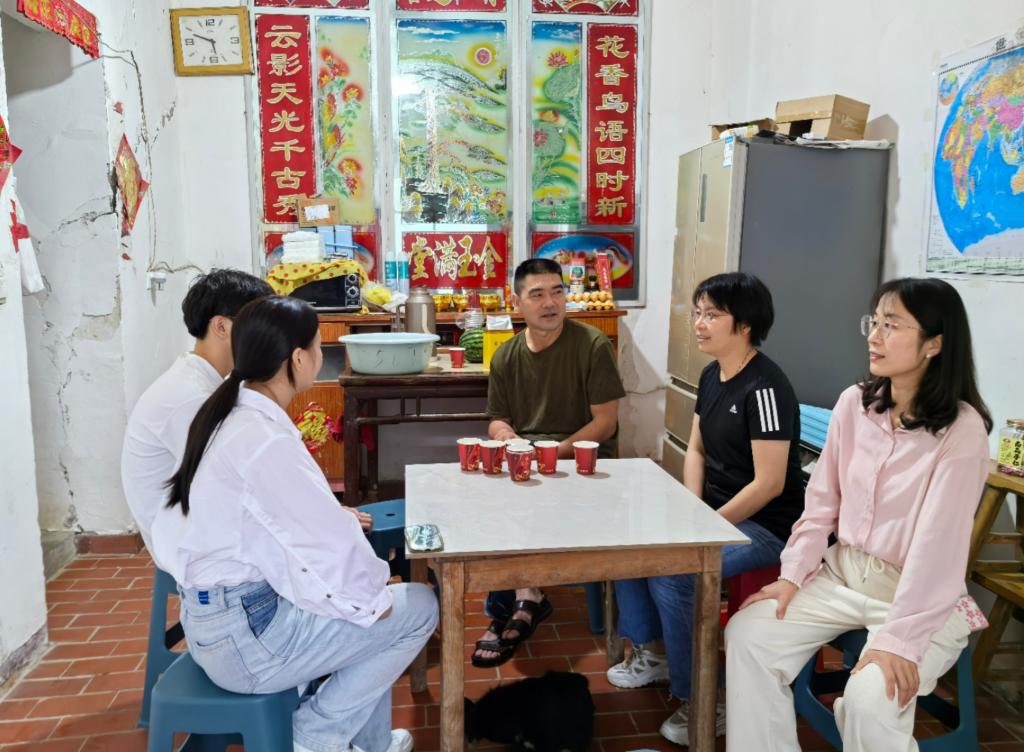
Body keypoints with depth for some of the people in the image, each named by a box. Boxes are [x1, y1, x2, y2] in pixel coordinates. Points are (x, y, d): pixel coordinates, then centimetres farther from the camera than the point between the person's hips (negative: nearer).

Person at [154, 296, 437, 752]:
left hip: (214, 614, 10)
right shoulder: (263, 439, -25)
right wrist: (372, 594, -7)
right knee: (419, 608, -1)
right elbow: (332, 543, -24)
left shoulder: (230, 414, 4)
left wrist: (336, 517, 2)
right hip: (244, 633, -10)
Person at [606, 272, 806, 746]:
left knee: (671, 572, -26)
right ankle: (653, 653, 21)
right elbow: (696, 449, 12)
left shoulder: (764, 387, -23)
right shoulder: (712, 376, 5)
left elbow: (769, 483, -24)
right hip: (715, 511, 9)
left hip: (765, 525, -9)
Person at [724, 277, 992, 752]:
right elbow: (822, 500, 5)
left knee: (869, 699, -27)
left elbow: (939, 542, -23)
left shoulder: (962, 429, -18)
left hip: (922, 597, -5)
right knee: (747, 635, -9)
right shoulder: (854, 403, -1)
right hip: (842, 573, 6)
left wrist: (900, 638, -26)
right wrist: (793, 574, -2)